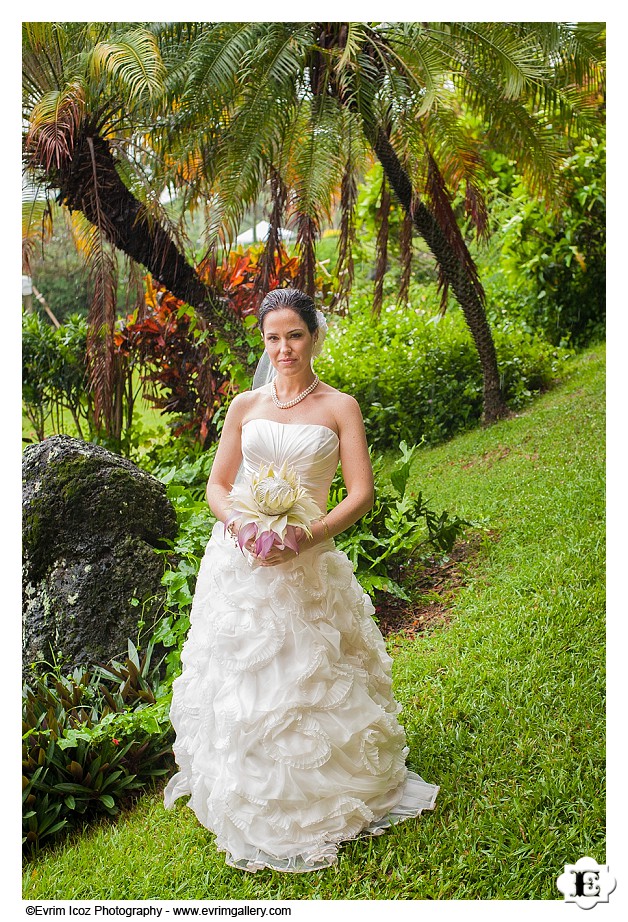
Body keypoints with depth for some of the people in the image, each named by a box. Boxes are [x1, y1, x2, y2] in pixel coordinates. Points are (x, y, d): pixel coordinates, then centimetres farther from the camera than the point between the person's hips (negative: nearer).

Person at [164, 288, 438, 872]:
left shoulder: (340, 407, 1)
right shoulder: (245, 406, 8)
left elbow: (360, 493, -4)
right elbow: (217, 484, 10)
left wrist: (307, 537, -19)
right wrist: (239, 523, -12)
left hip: (307, 567, -2)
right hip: (240, 562, 2)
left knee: (308, 684, 1)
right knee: (240, 682, 6)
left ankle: (314, 803, 23)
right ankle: (255, 810, 24)